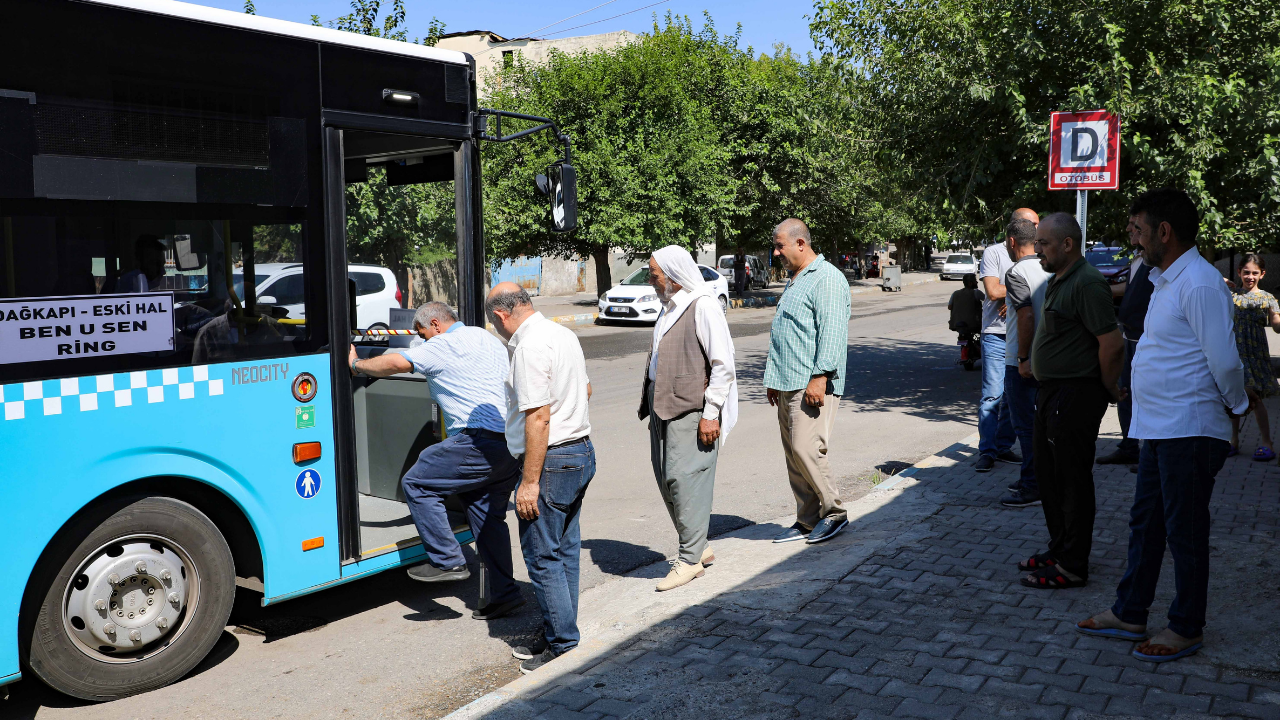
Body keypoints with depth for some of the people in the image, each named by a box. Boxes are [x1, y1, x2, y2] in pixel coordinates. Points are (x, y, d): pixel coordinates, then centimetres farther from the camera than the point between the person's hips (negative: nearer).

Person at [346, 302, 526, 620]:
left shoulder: (446, 346, -5)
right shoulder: (488, 339, 22)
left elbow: (398, 362, -14)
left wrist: (356, 365, 1)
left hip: (481, 443, -9)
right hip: (511, 443, 9)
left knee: (417, 483, 3)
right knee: (489, 516, 16)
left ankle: (447, 561, 2)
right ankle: (504, 593, 16)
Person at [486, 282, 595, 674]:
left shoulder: (529, 347, -18)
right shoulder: (563, 333, 12)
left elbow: (539, 418, -24)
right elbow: (585, 389, 26)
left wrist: (530, 483, -22)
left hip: (551, 461, -10)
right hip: (581, 452, 10)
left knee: (543, 556, -1)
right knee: (565, 551, 16)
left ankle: (562, 646, 6)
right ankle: (558, 634, 26)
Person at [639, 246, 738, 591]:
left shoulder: (703, 307, -11)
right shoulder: (670, 307, 16)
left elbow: (722, 365, -14)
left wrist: (710, 414, -16)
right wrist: (653, 406, 18)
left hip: (690, 408, -9)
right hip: (663, 405, 9)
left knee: (683, 478, -8)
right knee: (665, 478, 10)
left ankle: (691, 559, 3)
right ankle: (698, 547, 23)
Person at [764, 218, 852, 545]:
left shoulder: (827, 279, -10)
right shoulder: (794, 281, 21)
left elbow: (832, 332, -19)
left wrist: (820, 377, -24)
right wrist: (773, 379, 24)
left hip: (812, 385, -10)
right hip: (788, 384, 10)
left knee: (806, 448, -12)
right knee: (793, 454, 9)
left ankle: (834, 512, 5)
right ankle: (807, 521, 16)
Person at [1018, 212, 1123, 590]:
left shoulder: (1087, 283, -18)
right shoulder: (1057, 281, 14)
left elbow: (1111, 343, -22)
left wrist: (1107, 389, -9)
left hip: (1075, 396, -10)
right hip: (1051, 392, 10)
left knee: (1072, 480, -2)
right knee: (1049, 477, 18)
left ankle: (1072, 565, 7)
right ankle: (1060, 549, 31)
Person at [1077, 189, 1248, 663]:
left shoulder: (1199, 284, -19)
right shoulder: (1166, 281, 13)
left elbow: (1224, 361, -21)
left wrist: (1236, 407, -5)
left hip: (1190, 433, -10)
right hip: (1159, 428, 10)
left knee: (1184, 533, 3)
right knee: (1145, 523, 17)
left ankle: (1187, 628, 18)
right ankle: (1129, 614, 28)